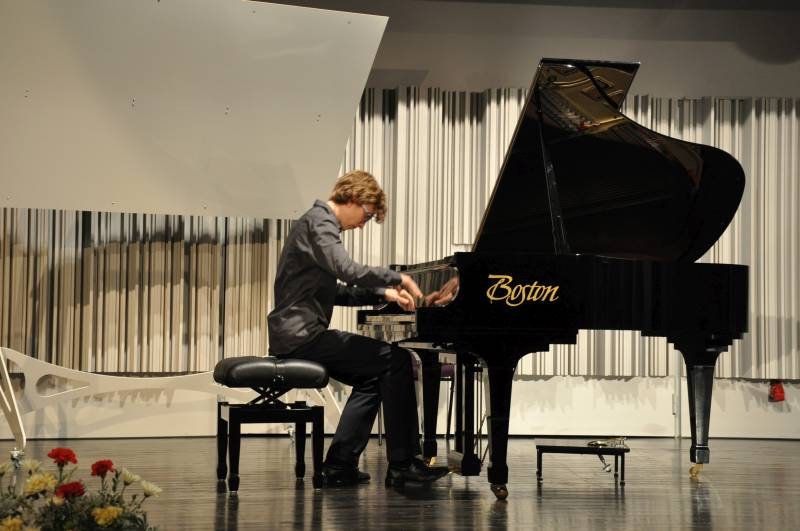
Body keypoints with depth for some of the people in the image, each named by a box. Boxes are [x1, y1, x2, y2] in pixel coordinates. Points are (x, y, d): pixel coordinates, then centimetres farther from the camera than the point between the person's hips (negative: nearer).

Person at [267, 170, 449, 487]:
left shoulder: (319, 222, 22)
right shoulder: (319, 222, -10)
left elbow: (336, 292, 24)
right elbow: (347, 271, -27)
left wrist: (383, 293, 12)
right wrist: (398, 278, -16)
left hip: (295, 335, 11)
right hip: (302, 334, -11)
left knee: (372, 378, 17)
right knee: (396, 360, -11)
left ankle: (340, 465, 10)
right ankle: (402, 463, -8)